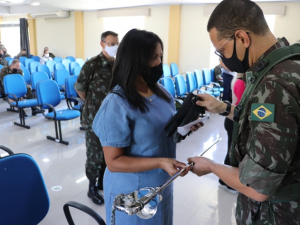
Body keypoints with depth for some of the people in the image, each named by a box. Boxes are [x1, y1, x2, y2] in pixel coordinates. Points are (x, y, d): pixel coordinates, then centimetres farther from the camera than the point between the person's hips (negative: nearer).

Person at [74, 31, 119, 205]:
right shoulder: (92, 65, -15)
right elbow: (79, 88, -7)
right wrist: (92, 104, 2)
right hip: (95, 118, -6)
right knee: (95, 154, 7)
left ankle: (102, 182, 37)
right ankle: (92, 188, 24)